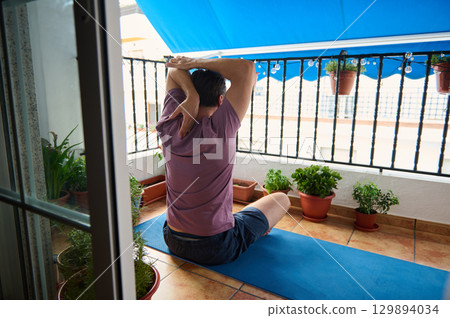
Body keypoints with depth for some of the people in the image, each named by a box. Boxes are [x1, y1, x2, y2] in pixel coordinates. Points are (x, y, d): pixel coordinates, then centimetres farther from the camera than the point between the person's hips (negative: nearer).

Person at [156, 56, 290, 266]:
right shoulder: (219, 129, -26)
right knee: (282, 199, 18)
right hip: (217, 250, -4)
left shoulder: (170, 126, -13)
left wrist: (191, 96, -19)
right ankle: (260, 229, 49)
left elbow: (174, 70, 0)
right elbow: (247, 68, -22)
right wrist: (196, 63, -18)